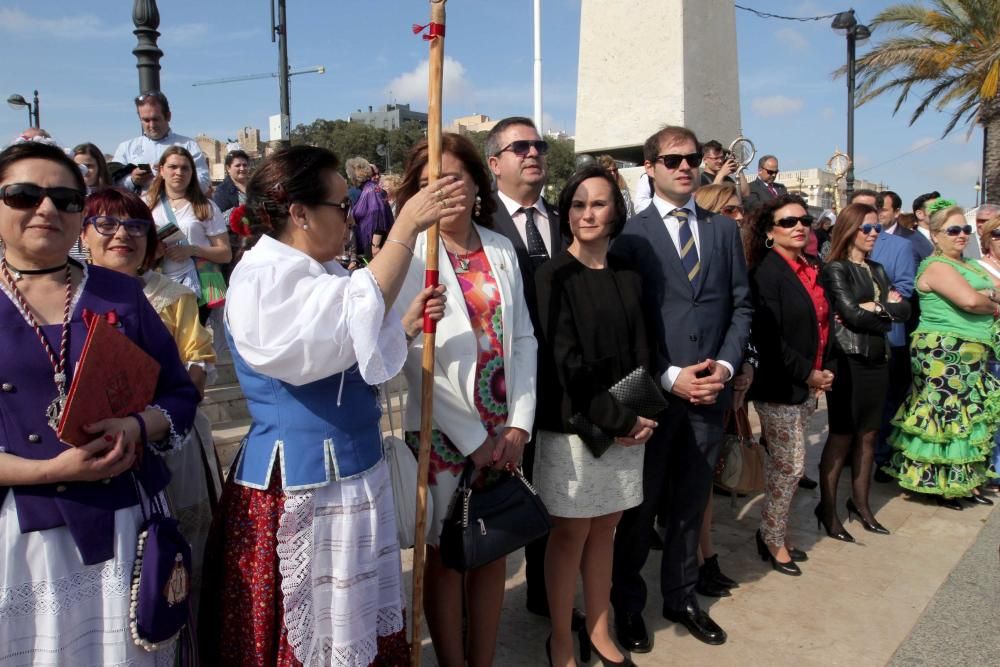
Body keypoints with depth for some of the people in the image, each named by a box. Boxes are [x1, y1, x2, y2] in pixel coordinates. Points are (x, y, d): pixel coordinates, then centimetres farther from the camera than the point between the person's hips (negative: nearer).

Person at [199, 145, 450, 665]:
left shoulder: (322, 274, 9)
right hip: (297, 483, -8)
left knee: (355, 624, 19)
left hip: (353, 473, 8)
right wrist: (407, 227, -28)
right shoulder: (263, 279, -17)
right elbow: (356, 317, -31)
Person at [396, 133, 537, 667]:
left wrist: (519, 424, -4)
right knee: (445, 555, 9)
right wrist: (471, 437, -12)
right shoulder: (409, 255, -8)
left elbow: (524, 338, 5)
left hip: (503, 431, 4)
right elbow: (415, 358, -12)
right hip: (442, 433, -4)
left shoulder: (501, 249, 4)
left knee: (493, 550, 14)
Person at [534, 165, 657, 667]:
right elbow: (565, 361, -13)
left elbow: (642, 351, 8)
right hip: (572, 425, -4)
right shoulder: (553, 276, -7)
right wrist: (616, 421, -13)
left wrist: (640, 413, -7)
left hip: (627, 423, 5)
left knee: (604, 530, 14)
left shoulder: (628, 276, 8)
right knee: (570, 534, 6)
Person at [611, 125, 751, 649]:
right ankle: (628, 604, 27)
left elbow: (741, 305, 9)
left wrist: (725, 365, -4)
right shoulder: (631, 234, -3)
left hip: (711, 389, 4)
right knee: (640, 505, 8)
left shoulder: (724, 229, 11)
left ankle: (681, 597, 33)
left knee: (691, 502, 15)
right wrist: (669, 376, -12)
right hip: (653, 390, -4)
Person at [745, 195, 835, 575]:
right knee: (790, 466, 1)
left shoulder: (813, 269, 9)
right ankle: (773, 540, 19)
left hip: (807, 385, 7)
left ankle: (774, 532, 29)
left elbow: (821, 324, 17)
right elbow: (768, 339, -20)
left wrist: (823, 370, 6)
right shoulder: (767, 272, -14)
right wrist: (808, 374, -15)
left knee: (783, 465, 15)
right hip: (779, 387, -7)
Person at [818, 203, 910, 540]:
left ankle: (860, 503, 24)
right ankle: (827, 508, 7)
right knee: (841, 436, -2)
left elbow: (903, 310, 5)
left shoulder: (877, 270, 15)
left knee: (868, 434, 12)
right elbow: (851, 314, -17)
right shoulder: (836, 268, -6)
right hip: (847, 360, -7)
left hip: (877, 359, 7)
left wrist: (872, 307, -11)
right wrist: (886, 307, -2)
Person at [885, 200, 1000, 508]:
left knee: (972, 420, 13)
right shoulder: (937, 266, -11)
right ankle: (940, 484, 10)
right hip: (944, 354, -9)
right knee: (946, 417, -1)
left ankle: (966, 481, 23)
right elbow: (970, 300, -23)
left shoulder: (969, 265, 18)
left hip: (973, 355, 9)